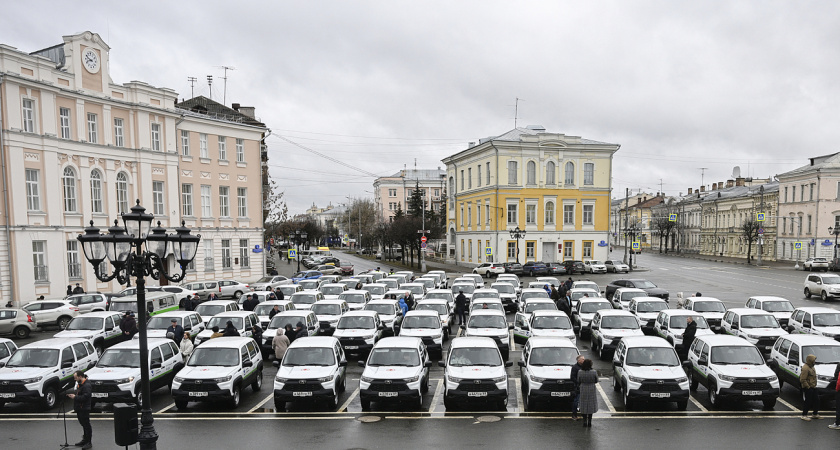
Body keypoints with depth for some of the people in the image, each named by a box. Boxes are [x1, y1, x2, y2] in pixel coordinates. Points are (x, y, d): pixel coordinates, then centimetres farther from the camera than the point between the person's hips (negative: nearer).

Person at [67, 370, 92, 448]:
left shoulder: (86, 385, -19)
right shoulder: (79, 384, 15)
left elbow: (85, 397, -25)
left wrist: (75, 397, -18)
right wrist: (73, 395, 8)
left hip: (84, 409, -10)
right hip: (80, 409, 10)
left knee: (86, 425, -5)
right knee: (83, 425, 18)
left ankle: (89, 442, 0)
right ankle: (84, 440, 28)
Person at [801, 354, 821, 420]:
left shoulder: (811, 367, 12)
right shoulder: (805, 368, -21)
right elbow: (802, 380, -24)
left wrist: (814, 385, 17)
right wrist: (808, 387, -20)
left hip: (813, 387, 10)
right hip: (808, 388, -10)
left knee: (816, 400, 16)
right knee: (808, 402, -5)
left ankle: (815, 414, 31)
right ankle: (804, 415, 4)